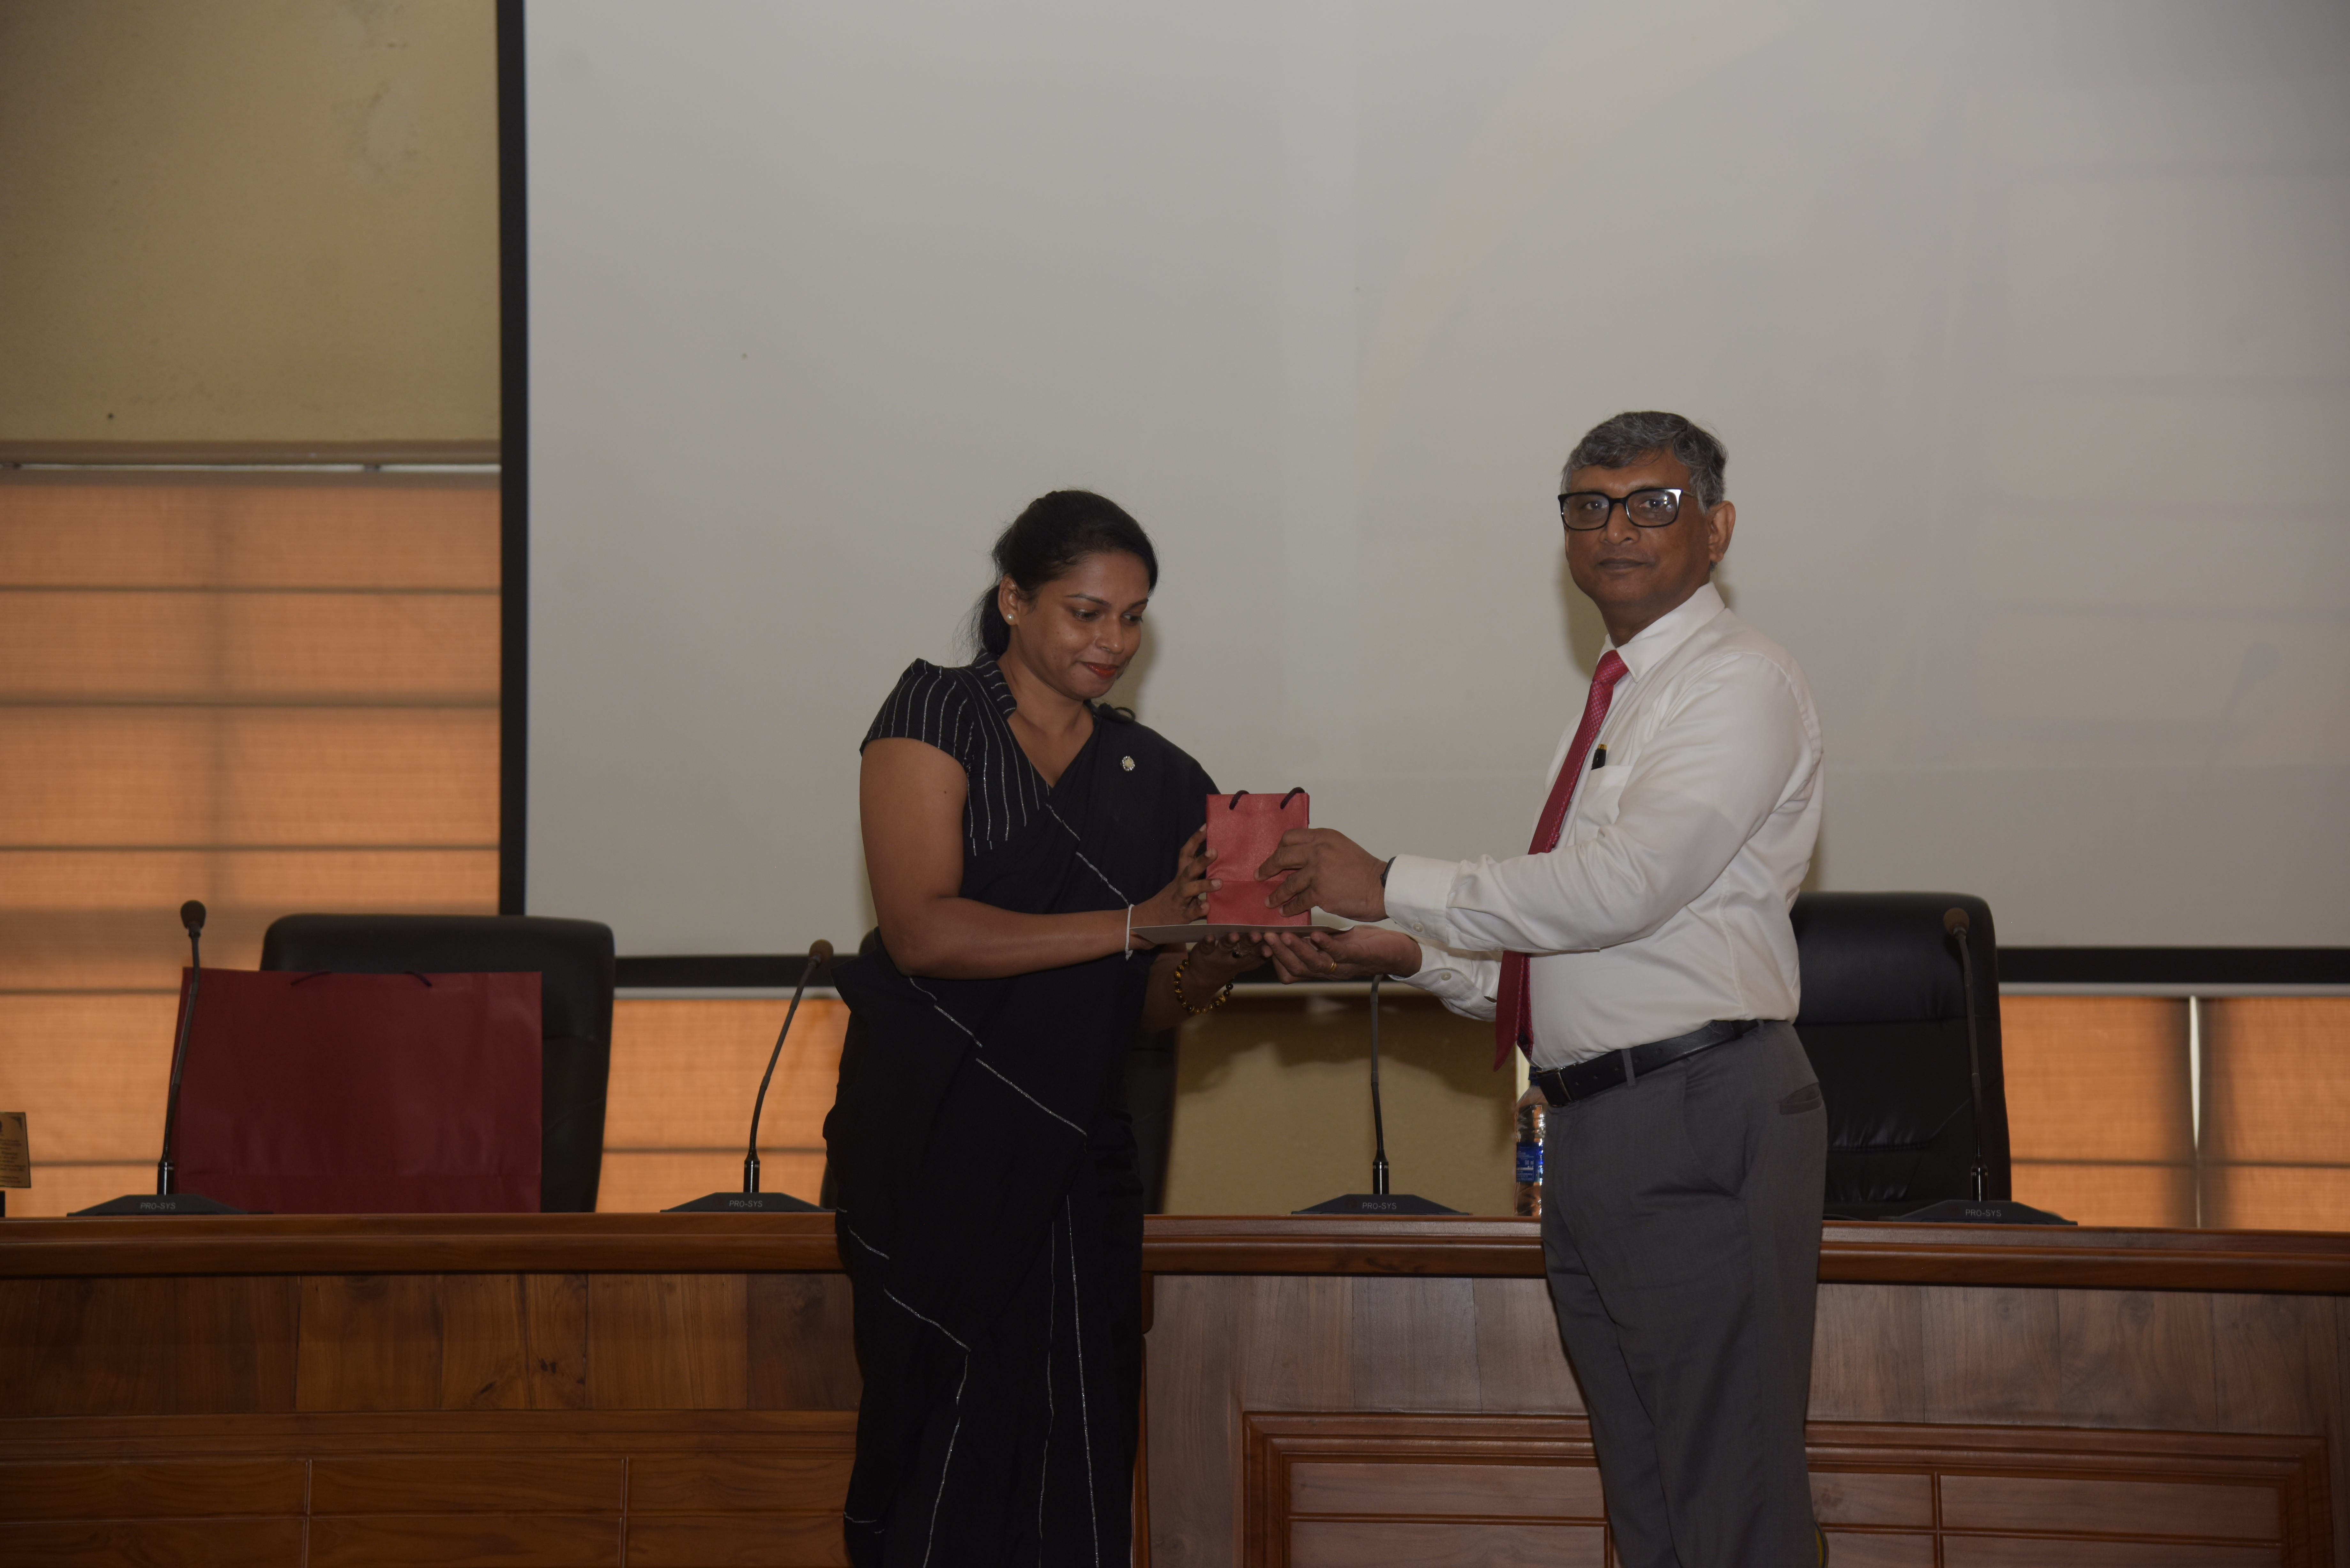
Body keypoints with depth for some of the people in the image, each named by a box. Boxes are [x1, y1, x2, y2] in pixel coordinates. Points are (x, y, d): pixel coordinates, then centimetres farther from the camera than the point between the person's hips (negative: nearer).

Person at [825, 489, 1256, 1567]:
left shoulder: (1154, 781, 14)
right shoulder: (936, 715, 0)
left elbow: (1135, 1008, 14)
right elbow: (923, 931, -14)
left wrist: (1200, 974, -9)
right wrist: (1134, 924, -17)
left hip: (1073, 1152, 4)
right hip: (934, 1143, -4)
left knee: (1076, 1454, 0)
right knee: (954, 1440, -6)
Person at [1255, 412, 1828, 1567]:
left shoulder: (1738, 683, -7)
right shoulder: (1619, 702, 22)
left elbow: (1622, 887, -20)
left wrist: (1390, 885, -13)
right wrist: (1408, 953, 10)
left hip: (1702, 1122, -10)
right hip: (1594, 1127, 10)